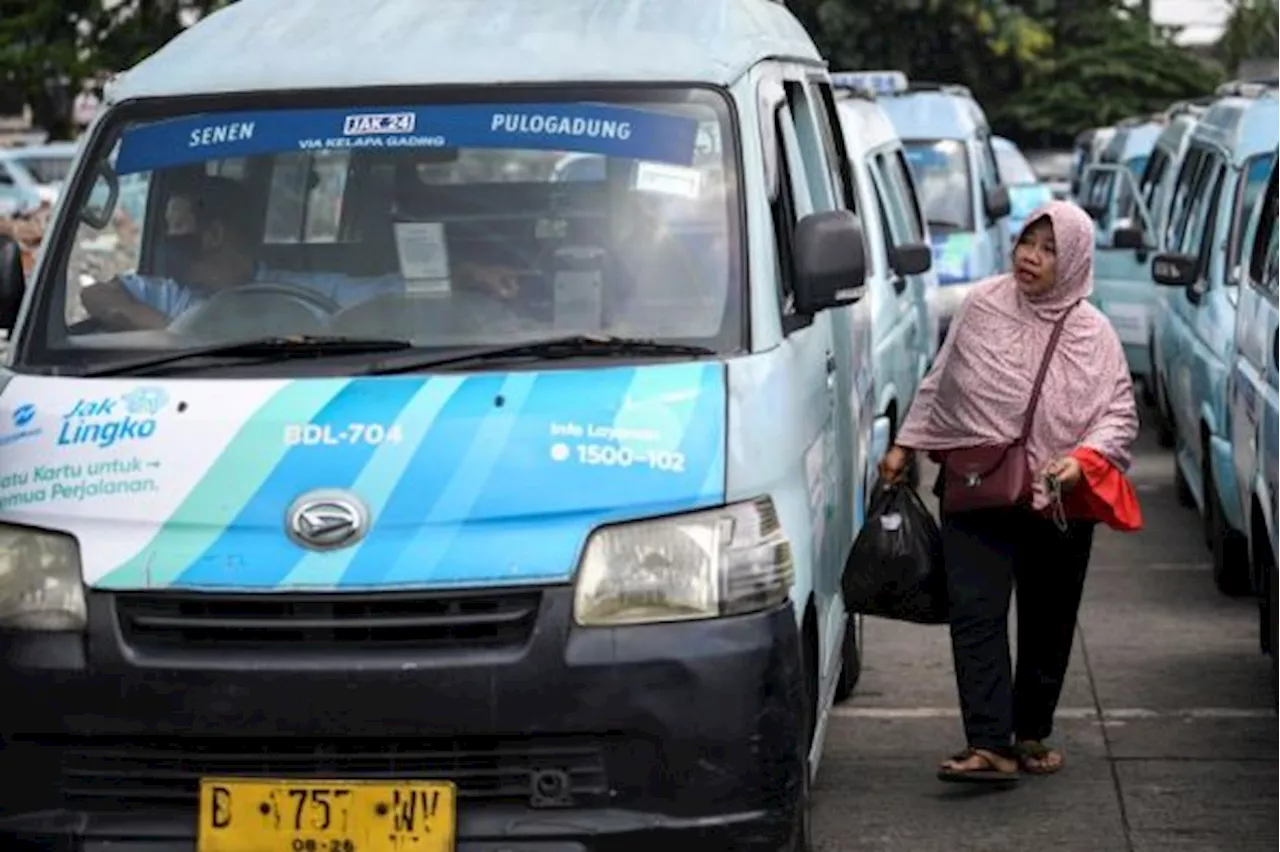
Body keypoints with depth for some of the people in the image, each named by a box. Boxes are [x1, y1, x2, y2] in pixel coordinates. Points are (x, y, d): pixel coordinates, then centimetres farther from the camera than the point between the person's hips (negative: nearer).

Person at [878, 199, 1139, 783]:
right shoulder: (982, 308, 1)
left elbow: (1121, 414, 0)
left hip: (1057, 503, 1)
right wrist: (904, 445, 12)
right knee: (976, 614, -13)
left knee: (1048, 624, 10)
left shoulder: (1093, 334, -1)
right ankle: (991, 745, -17)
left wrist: (1083, 458, -17)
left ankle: (1032, 735, 27)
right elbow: (938, 383, 13)